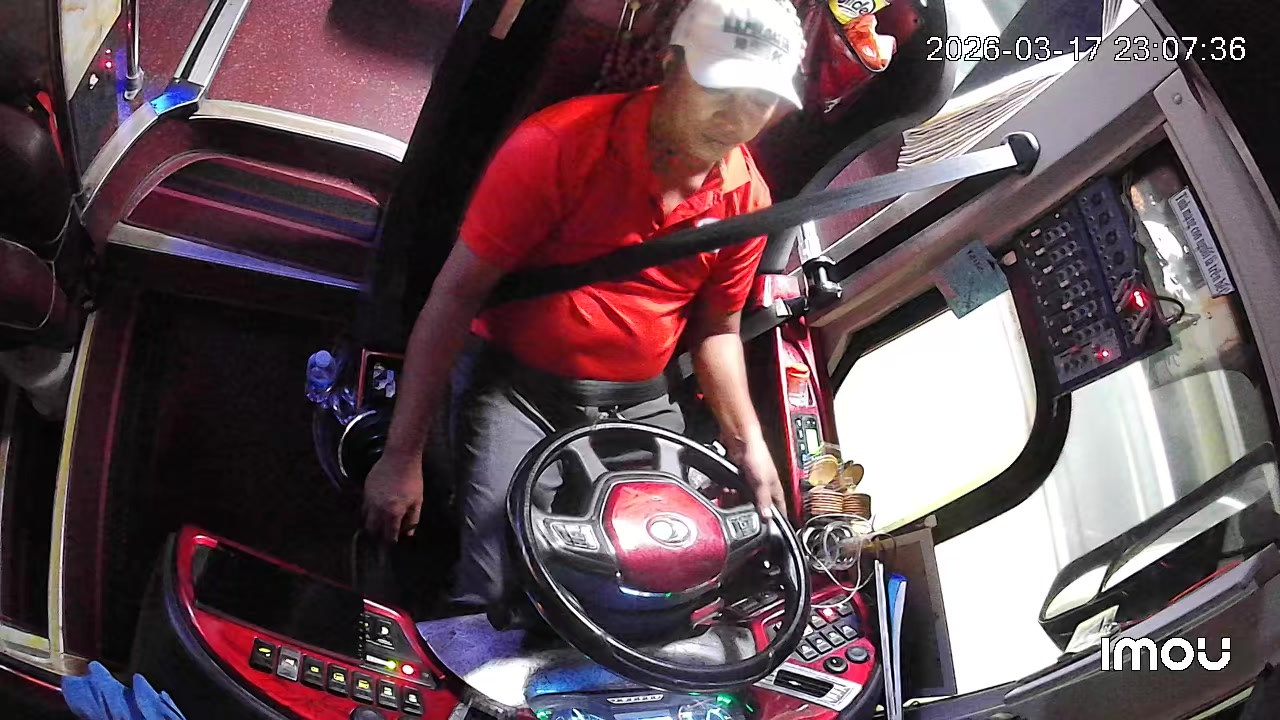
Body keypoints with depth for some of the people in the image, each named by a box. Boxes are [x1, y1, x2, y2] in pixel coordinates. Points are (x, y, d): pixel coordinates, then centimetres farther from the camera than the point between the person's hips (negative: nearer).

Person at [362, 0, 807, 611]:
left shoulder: (746, 196, 0)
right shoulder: (558, 144, -16)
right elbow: (456, 293, -15)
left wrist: (748, 445, 1)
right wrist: (402, 456, -16)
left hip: (642, 405, 5)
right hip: (518, 392, -4)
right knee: (498, 600, -22)